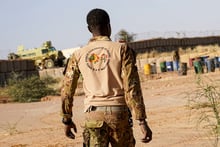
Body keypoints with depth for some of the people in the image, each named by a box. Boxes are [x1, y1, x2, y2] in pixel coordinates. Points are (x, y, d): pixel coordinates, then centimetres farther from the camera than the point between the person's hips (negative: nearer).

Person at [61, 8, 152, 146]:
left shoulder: (78, 55, 6)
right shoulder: (122, 49, -2)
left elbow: (67, 90, 9)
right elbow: (132, 88, -9)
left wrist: (67, 119, 22)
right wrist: (142, 121, -8)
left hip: (93, 115, 1)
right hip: (119, 113, -1)